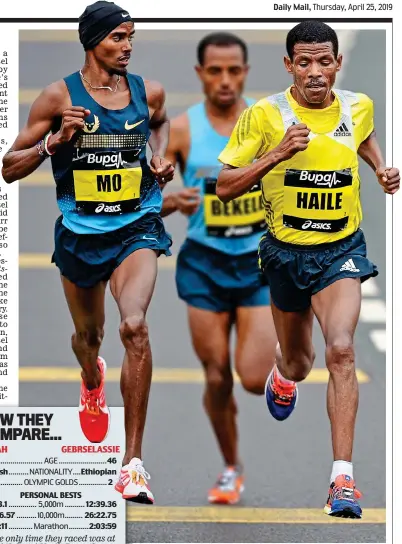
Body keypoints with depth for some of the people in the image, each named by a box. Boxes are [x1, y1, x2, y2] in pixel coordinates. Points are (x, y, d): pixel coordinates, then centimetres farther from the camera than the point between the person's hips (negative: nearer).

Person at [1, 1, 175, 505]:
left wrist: (161, 157, 8)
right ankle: (91, 380, 63)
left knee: (134, 325, -25)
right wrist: (55, 141, -20)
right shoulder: (60, 96, -7)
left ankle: (133, 463, -24)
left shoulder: (148, 92, 1)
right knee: (87, 335, 20)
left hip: (137, 227, -1)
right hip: (80, 232, 1)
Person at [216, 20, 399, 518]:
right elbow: (225, 187, -13)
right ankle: (283, 377, 61)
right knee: (299, 362, 19)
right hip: (286, 252, 0)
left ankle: (343, 479, -25)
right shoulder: (264, 116, -14)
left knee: (341, 350, -23)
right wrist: (277, 154, -25)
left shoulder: (358, 107, -4)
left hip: (342, 251, 0)